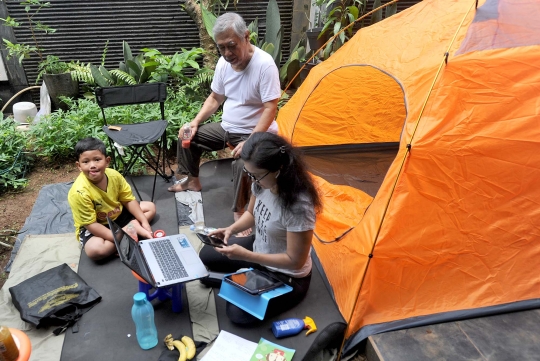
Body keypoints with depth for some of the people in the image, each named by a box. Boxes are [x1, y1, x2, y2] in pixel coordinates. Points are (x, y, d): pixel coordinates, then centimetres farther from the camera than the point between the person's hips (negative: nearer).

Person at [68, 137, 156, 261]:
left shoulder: (114, 175, -18)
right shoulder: (79, 192, -32)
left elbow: (129, 200, -5)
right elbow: (90, 224, -28)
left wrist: (144, 221, -13)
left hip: (117, 214, 6)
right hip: (93, 226, -5)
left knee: (150, 207, 5)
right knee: (95, 249, -36)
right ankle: (129, 234, -15)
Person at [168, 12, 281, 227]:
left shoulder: (264, 64, -24)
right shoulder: (224, 62, -3)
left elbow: (270, 108, -25)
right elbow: (215, 98, 10)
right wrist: (195, 122, -2)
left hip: (253, 133, -7)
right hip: (226, 127, 8)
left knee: (242, 163, -35)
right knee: (188, 136, 7)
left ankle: (240, 213, -15)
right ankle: (192, 181, 28)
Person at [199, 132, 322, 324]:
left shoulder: (298, 205, -37)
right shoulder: (262, 183, -15)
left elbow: (295, 261, -28)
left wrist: (246, 256, -32)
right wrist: (231, 229, -14)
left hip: (287, 275, -7)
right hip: (259, 249, 7)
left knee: (238, 313, -16)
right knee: (207, 255, 11)